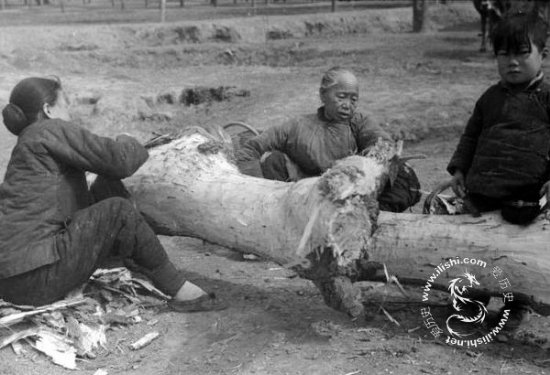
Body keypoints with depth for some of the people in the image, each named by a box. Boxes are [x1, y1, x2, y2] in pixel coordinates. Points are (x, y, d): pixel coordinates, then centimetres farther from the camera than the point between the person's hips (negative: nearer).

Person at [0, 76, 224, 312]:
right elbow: (119, 160, -12)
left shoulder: (29, 142, 23)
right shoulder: (51, 130, -5)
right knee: (118, 212, -11)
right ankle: (179, 289, -3)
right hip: (35, 274, -10)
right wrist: (129, 144, 10)